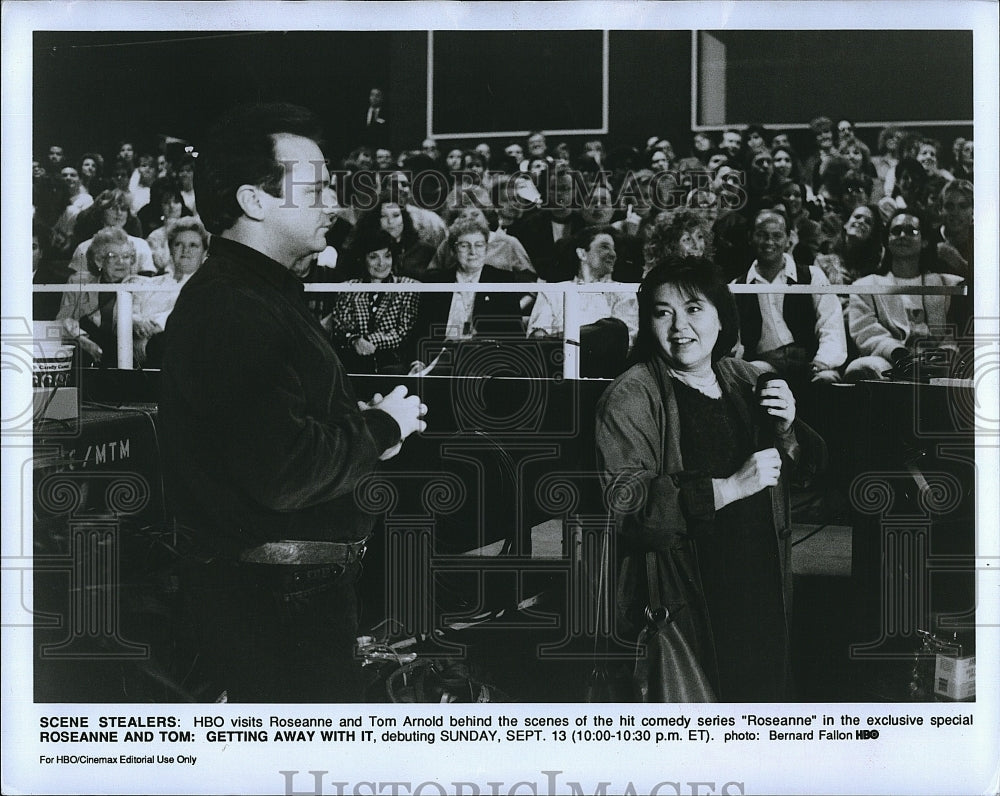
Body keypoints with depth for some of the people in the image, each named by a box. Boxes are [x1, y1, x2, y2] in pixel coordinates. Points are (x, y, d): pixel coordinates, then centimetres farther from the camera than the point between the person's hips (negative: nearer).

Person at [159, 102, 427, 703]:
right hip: (276, 601, -11)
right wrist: (382, 427, -12)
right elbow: (284, 473, -28)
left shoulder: (264, 294, 16)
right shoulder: (234, 310, -20)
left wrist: (365, 427, 8)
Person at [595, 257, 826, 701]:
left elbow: (809, 465, 17)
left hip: (763, 590, 6)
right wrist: (730, 487, -25)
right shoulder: (630, 397, -10)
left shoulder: (745, 378, 10)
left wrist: (787, 429, -6)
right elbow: (625, 500, -22)